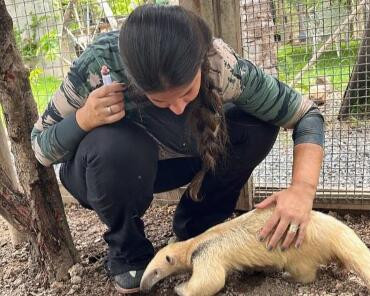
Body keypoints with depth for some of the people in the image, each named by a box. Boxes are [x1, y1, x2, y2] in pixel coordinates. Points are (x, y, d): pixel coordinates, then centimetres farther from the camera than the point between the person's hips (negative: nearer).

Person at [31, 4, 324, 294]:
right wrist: (82, 119, -39)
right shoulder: (101, 63, -33)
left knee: (259, 127, -19)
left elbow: (307, 115, -19)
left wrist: (302, 189, -35)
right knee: (114, 146, -37)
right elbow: (41, 147, -18)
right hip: (106, 171, -1)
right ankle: (126, 251, -6)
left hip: (174, 159, 2)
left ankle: (195, 228, 2)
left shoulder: (222, 66, -30)